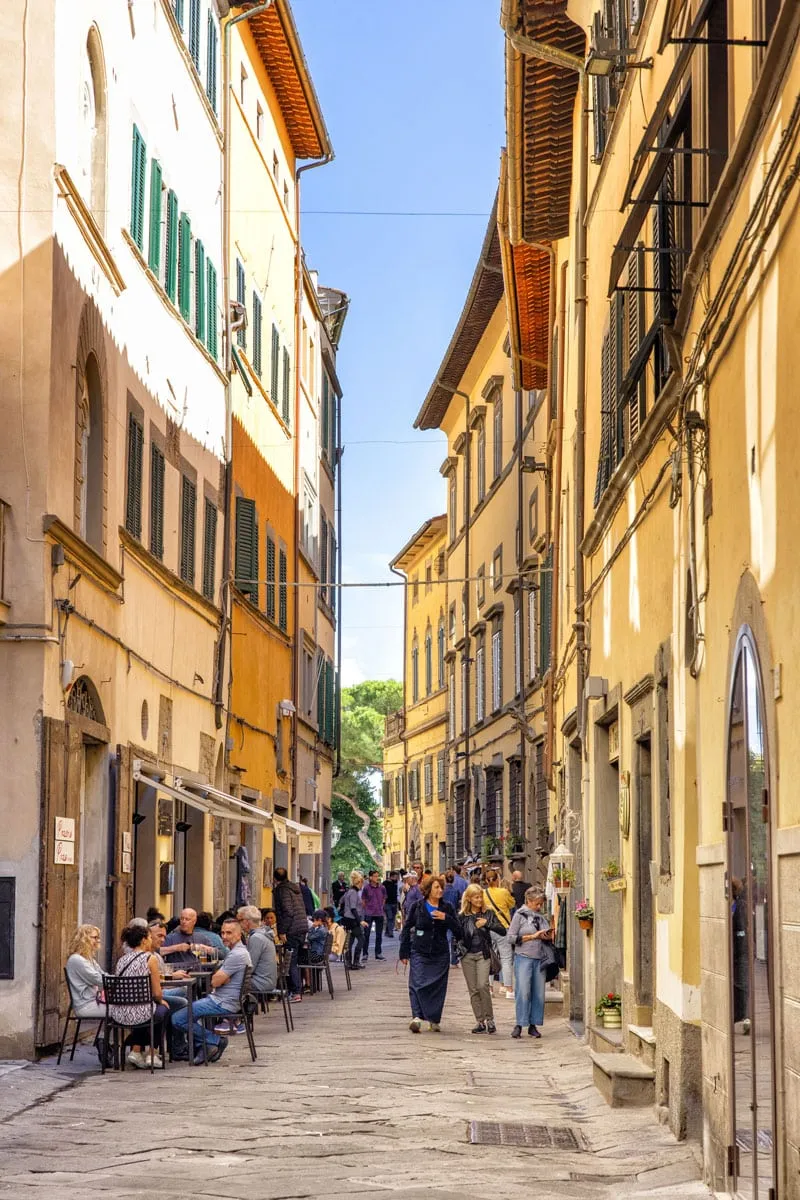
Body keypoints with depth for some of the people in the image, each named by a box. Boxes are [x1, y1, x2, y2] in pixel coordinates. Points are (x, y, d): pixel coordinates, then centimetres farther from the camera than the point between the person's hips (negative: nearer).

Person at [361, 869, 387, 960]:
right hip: (368, 914, -2)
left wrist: (381, 908, 10)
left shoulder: (382, 888, 1)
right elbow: (363, 900, 3)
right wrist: (366, 909, 5)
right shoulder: (366, 887, -6)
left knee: (379, 934, 8)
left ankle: (378, 954, 17)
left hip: (379, 914, 2)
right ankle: (365, 954, 7)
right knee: (366, 934, 0)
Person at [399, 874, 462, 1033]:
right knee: (417, 984, -15)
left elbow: (458, 930, 1)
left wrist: (446, 918, -14)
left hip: (440, 954, 2)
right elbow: (406, 929, 5)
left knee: (438, 987, 4)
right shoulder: (417, 907, 1)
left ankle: (434, 1020, 16)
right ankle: (417, 1017, -23)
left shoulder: (446, 908, 5)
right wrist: (404, 952, 2)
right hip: (419, 953, -2)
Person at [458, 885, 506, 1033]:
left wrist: (487, 923, -15)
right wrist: (461, 949, -5)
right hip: (467, 955, 2)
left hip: (483, 954, -2)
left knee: (483, 985, -17)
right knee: (473, 990, 2)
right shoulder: (462, 916, 2)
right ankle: (480, 1022, 8)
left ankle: (489, 1019, -6)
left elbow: (502, 931, -4)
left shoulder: (488, 913, 1)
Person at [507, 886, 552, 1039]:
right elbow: (510, 937, -6)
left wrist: (548, 937, 0)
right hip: (523, 957, -5)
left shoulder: (542, 917, 14)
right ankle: (519, 1025, -2)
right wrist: (532, 936, -10)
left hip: (540, 959, 5)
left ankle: (533, 1025, 9)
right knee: (523, 992, -9)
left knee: (539, 993, 2)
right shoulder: (520, 915, 0)